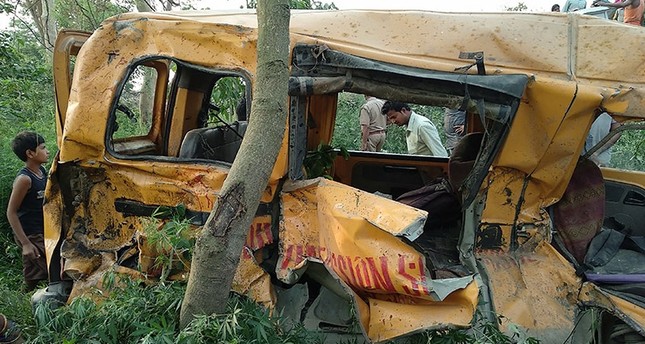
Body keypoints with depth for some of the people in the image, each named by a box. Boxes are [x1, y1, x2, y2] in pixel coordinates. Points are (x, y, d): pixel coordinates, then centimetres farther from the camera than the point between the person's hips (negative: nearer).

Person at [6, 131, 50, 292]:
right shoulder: (24, 178, -19)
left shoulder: (42, 171, 3)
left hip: (43, 233, 8)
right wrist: (25, 243, -20)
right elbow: (11, 212, -17)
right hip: (30, 236, -8)